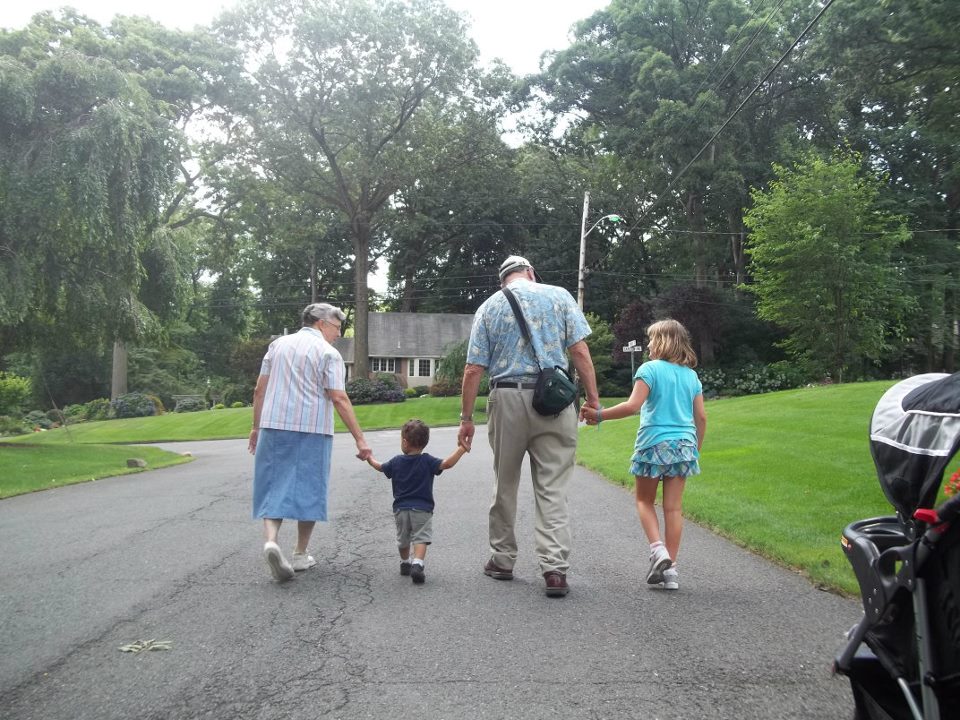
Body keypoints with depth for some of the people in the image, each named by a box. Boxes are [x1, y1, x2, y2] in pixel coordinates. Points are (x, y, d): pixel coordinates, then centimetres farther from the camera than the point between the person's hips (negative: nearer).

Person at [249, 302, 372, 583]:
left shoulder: (278, 344, 12)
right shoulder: (328, 353, -2)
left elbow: (260, 390, 11)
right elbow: (339, 399, -11)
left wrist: (256, 427, 19)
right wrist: (360, 439, -11)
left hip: (274, 426, 3)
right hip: (312, 430, -3)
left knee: (275, 487, 7)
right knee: (308, 489, 8)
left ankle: (271, 540, -16)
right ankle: (301, 555, 14)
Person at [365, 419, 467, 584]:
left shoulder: (396, 462, 2)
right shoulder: (427, 461, -9)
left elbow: (380, 467, 19)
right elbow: (447, 464, -20)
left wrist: (369, 457, 38)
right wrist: (461, 449, -14)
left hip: (400, 508, 4)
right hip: (422, 508, -4)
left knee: (403, 539, 22)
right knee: (421, 538, -6)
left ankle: (405, 563, 38)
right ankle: (417, 564, -25)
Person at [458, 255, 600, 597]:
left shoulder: (489, 306, 9)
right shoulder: (559, 296, 6)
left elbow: (473, 369, 4)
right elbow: (579, 351, -2)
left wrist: (466, 418, 8)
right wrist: (592, 397, 2)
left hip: (506, 400, 1)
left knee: (504, 485, 14)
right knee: (553, 488, 1)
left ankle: (503, 560, 23)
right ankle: (555, 568, -5)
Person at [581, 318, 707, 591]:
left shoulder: (650, 369, -7)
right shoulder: (691, 375, 9)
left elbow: (633, 405, -18)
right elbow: (701, 417, 10)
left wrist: (599, 415, -12)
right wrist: (696, 448, 21)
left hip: (654, 444, -4)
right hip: (683, 445, 4)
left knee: (644, 500, 14)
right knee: (673, 507, 6)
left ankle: (657, 548, -5)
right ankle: (671, 566, 7)